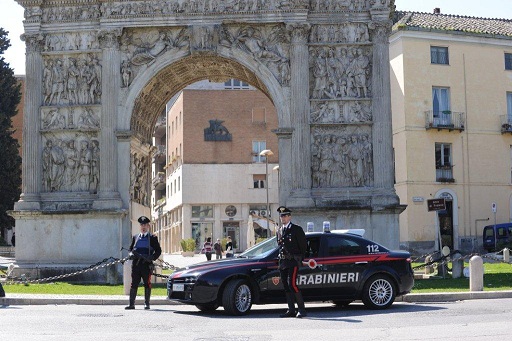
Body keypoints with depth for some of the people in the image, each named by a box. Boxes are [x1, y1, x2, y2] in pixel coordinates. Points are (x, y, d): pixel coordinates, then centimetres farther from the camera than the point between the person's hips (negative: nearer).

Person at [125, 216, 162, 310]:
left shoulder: (153, 238, 6)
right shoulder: (135, 237, 17)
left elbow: (158, 251, 4)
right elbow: (130, 249, 21)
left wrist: (152, 258, -12)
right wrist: (131, 254, -2)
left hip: (147, 264, -3)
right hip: (136, 264, 3)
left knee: (147, 284, 0)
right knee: (134, 284, 1)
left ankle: (146, 304, 6)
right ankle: (131, 304, 3)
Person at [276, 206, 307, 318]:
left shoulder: (296, 229, -2)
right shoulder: (279, 231, 17)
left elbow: (303, 246, -1)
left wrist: (299, 259, -2)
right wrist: (281, 258, 12)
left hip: (293, 261, -7)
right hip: (282, 261, 7)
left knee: (292, 284, -17)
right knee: (286, 286, 6)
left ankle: (302, 310, -12)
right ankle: (291, 311, 11)